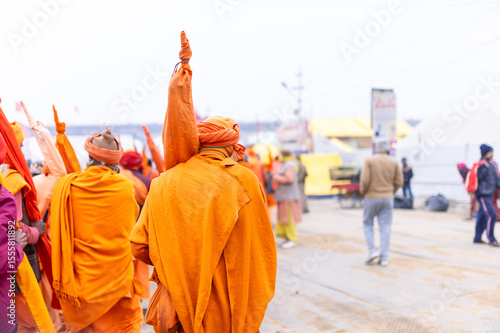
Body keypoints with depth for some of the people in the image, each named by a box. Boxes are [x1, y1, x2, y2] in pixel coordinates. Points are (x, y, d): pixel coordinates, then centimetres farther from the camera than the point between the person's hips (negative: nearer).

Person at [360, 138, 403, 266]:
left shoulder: (369, 161, -7)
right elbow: (399, 181, 1)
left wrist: (363, 192, 5)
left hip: (372, 197, -2)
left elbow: (365, 180, -14)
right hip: (388, 198, 2)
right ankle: (384, 258, 3)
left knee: (368, 224, 14)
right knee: (385, 228, 4)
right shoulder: (394, 162, 2)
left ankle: (372, 251, 2)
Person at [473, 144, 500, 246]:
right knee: (491, 215, -12)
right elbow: (480, 177, -22)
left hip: (489, 194, 8)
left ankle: (477, 238, 20)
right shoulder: (480, 165, -11)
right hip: (483, 194, -8)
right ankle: (491, 239, -4)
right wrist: (485, 167, -25)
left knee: (482, 216, 12)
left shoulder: (491, 164, 12)